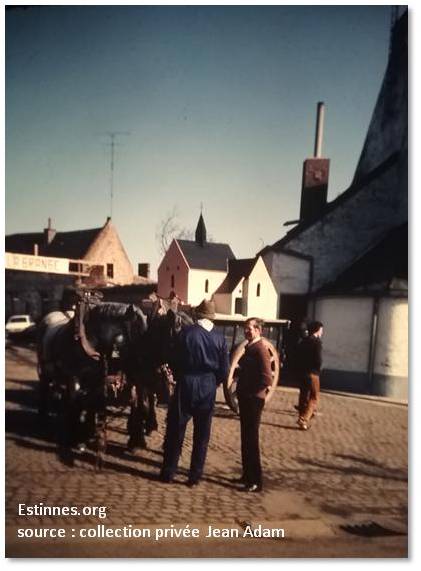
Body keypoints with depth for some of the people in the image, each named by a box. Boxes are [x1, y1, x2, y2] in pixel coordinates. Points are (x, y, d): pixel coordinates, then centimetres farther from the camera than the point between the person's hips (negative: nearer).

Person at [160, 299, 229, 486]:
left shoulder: (187, 332, -10)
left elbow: (176, 361, -7)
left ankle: (168, 472, 16)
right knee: (201, 435, 11)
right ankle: (195, 476, 16)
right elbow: (224, 370, 0)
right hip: (208, 389, 2)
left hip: (186, 386, -2)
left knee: (176, 430, 9)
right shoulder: (220, 338, -2)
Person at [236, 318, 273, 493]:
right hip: (245, 398, 9)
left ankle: (256, 481, 7)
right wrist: (242, 390, 10)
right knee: (246, 438, 16)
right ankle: (247, 475, 28)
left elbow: (267, 379, -24)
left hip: (254, 400, -9)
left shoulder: (260, 349, -18)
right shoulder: (249, 347, 10)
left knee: (251, 439, -2)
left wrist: (253, 392, -13)